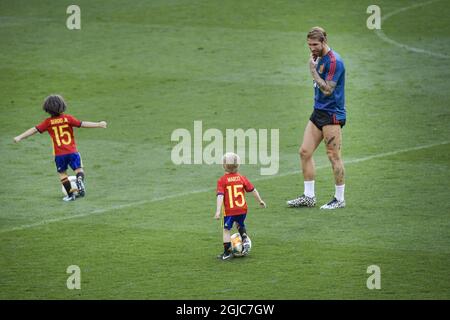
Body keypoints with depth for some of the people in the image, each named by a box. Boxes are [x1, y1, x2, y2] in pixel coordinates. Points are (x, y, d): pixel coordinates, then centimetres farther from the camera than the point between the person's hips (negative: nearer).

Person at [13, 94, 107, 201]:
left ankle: (70, 195, 15)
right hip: (72, 151, 0)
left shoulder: (48, 122, -5)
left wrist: (20, 137, 1)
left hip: (59, 154, 0)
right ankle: (80, 180, -23)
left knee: (62, 173, 16)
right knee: (79, 169, 10)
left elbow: (34, 129, -4)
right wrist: (98, 125, -4)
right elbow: (82, 124, -8)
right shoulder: (68, 118, -6)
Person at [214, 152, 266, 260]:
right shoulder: (242, 178, 2)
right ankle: (245, 239, 7)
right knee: (240, 224, 29)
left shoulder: (222, 180, -8)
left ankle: (227, 252, 4)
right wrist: (260, 201, 21)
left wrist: (218, 211, -20)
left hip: (229, 211, -4)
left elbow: (220, 196, -17)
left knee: (226, 230, 7)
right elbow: (252, 190, 8)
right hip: (242, 209, 4)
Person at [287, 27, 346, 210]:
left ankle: (339, 199, 5)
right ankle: (309, 196, 11)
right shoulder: (319, 59, 13)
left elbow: (327, 89, -21)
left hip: (332, 114, -9)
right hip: (318, 112, 9)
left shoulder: (334, 61, -17)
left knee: (334, 156, -4)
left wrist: (313, 70, -17)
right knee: (305, 152, 5)